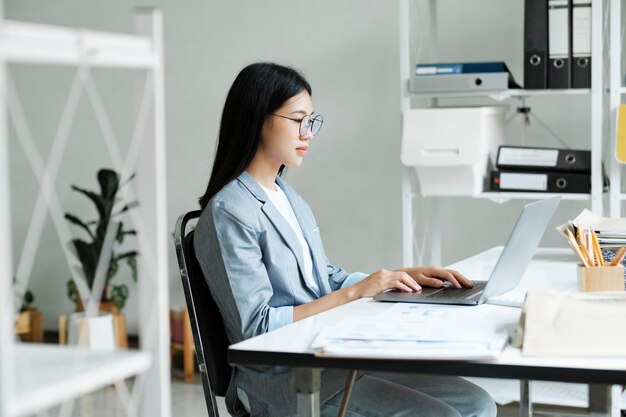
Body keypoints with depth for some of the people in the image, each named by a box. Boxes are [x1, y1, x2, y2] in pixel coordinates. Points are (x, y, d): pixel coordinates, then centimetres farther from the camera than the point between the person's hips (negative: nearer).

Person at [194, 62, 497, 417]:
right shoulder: (228, 213, -13)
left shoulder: (288, 197, 14)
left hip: (329, 356, 8)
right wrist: (356, 292, -17)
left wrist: (404, 275, 7)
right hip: (284, 379, -8)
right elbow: (258, 327, -17)